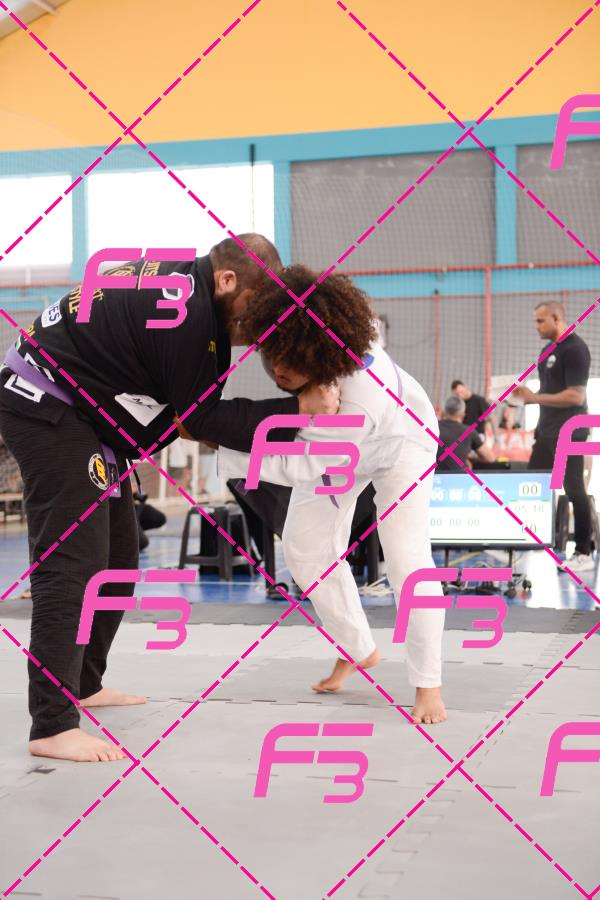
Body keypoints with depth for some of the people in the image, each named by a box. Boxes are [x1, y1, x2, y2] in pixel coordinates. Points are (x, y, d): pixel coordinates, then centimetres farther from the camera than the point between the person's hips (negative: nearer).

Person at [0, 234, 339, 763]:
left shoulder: (180, 279, 6)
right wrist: (298, 408, -18)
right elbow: (203, 417, -19)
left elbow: (200, 396, 11)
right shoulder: (186, 310, -24)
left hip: (79, 413, 11)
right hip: (48, 409, -11)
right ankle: (53, 726, -16)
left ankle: (83, 684, 28)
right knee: (71, 563, -16)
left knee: (117, 558, 15)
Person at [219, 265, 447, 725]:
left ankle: (428, 686, -1)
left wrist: (217, 451, -39)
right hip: (331, 440, 6)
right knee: (305, 545, 3)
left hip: (397, 441, -6)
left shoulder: (361, 401, -50)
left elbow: (299, 464, -39)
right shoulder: (295, 329, -36)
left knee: (406, 558, -16)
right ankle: (359, 650, 23)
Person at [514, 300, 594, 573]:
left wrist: (535, 397, -20)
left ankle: (584, 554, 4)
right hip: (547, 432, 9)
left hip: (568, 434, -9)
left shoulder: (574, 349, -13)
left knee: (574, 490, -3)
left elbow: (576, 396, -20)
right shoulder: (549, 348, 14)